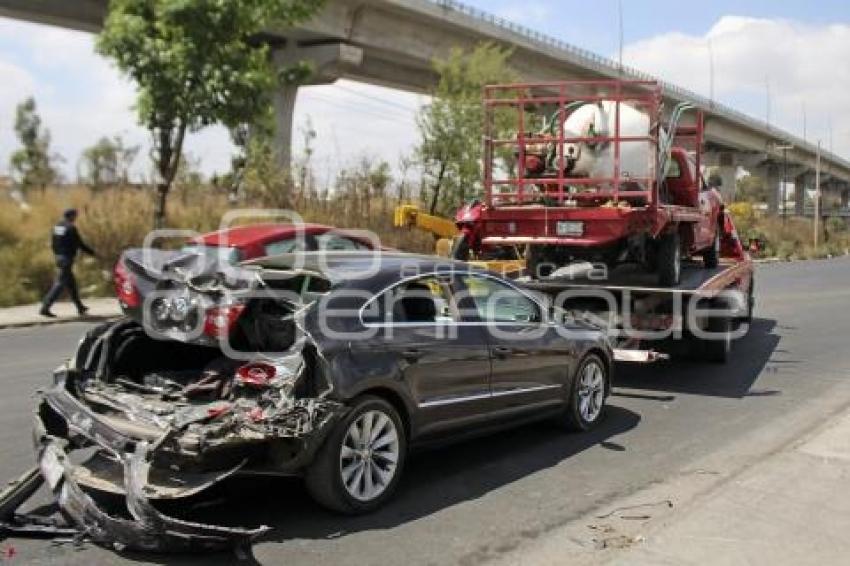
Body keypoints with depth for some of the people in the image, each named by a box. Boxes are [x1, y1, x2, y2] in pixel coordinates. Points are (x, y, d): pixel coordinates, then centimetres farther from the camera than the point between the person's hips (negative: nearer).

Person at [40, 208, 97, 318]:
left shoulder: (57, 226, 10)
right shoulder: (71, 228, -15)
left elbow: (54, 244, 13)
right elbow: (79, 244, -11)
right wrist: (92, 252, 0)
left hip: (59, 257, 9)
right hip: (67, 258, -9)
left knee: (71, 283, 16)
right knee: (60, 283, -7)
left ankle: (80, 307, 25)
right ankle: (45, 308, -10)